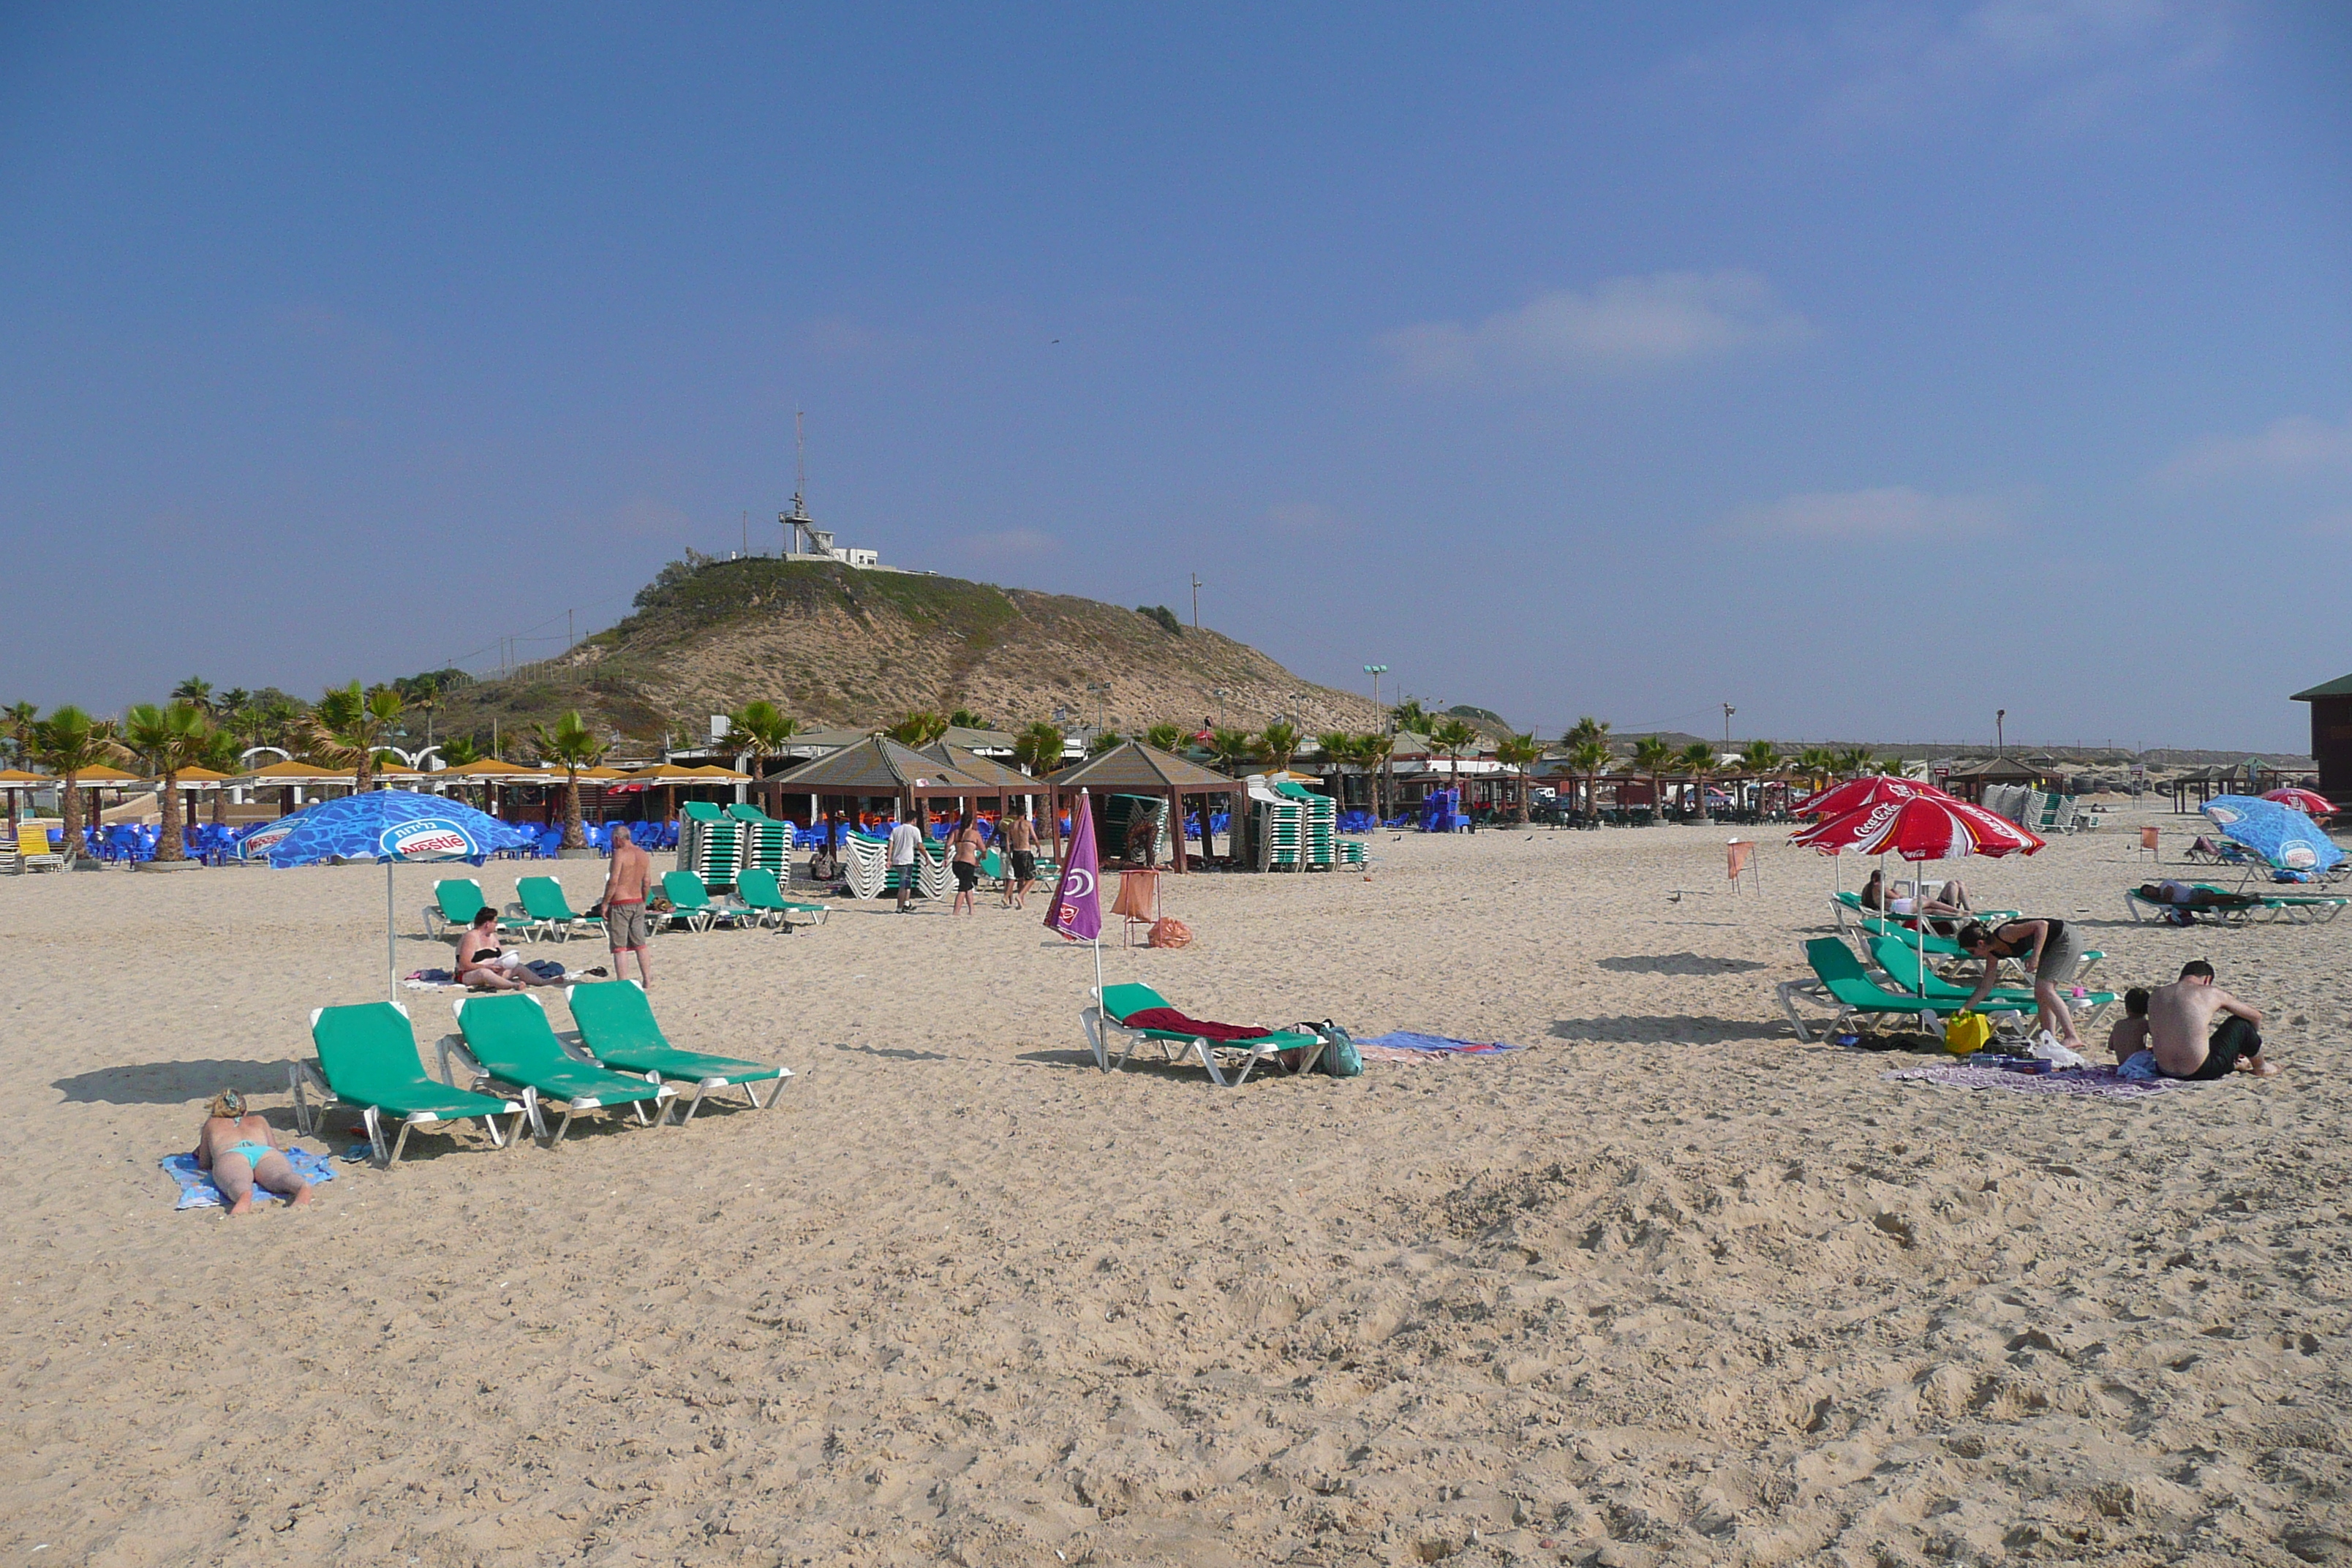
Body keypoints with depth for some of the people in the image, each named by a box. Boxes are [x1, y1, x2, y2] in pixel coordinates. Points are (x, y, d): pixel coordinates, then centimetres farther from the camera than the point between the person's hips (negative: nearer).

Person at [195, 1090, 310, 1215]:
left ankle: (244, 1195, -69)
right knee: (280, 1176, -31)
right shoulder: (259, 1121, 42)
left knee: (238, 1182, -33)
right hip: (265, 1152, 0)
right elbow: (274, 1148, 50)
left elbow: (204, 1165, 43)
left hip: (230, 1156, 0)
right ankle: (303, 1188, -66)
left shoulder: (212, 1124, 40)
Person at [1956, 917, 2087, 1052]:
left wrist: (2035, 957, -33)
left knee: (2045, 990, -16)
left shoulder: (2005, 934, -26)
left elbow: (2042, 925, -30)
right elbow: (1985, 988, 5)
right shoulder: (1993, 954, 0)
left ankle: (2072, 1037, -16)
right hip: (2052, 947, 9)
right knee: (2041, 994, 4)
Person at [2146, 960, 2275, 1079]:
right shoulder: (2212, 993, -3)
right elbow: (2256, 1016, 12)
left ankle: (2233, 1064, 54)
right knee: (2241, 1023, 16)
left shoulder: (2156, 995, 6)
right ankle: (2262, 1068, 40)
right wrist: (2253, 1037, 33)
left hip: (2165, 1071, 4)